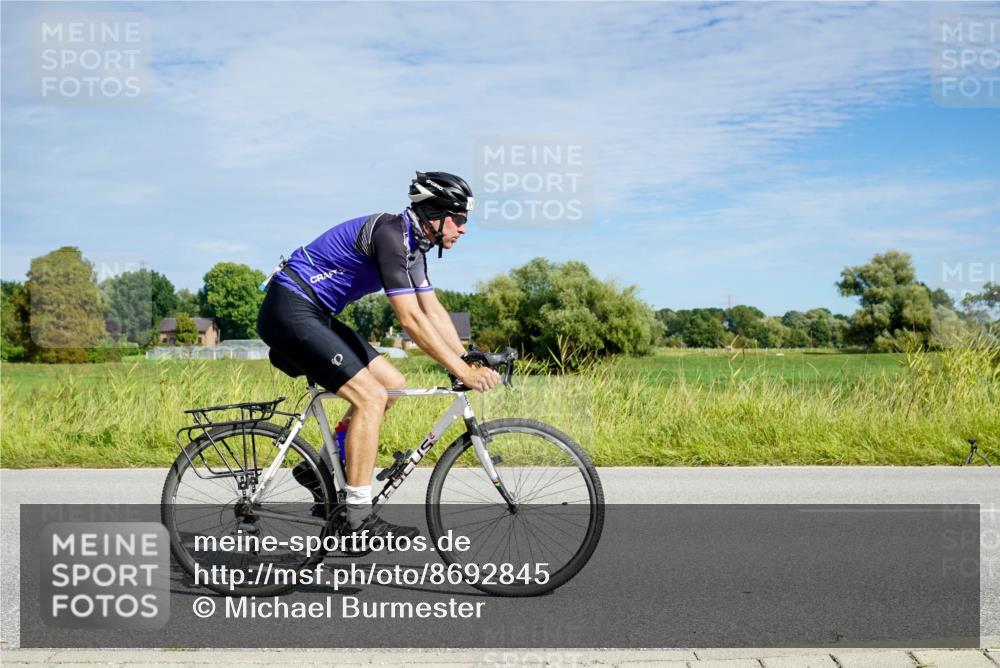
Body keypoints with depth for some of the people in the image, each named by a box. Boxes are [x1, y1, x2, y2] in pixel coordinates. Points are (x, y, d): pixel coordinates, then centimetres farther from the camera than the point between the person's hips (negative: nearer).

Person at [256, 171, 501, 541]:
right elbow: (411, 319, -25)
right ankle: (359, 516, -13)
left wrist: (471, 361, 3)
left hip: (315, 315, 10)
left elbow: (433, 310, 12)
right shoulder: (390, 233, -21)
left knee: (393, 385, 7)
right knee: (370, 396, -17)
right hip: (290, 311, -10)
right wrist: (462, 372, -24)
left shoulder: (412, 243, 10)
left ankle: (322, 468, 15)